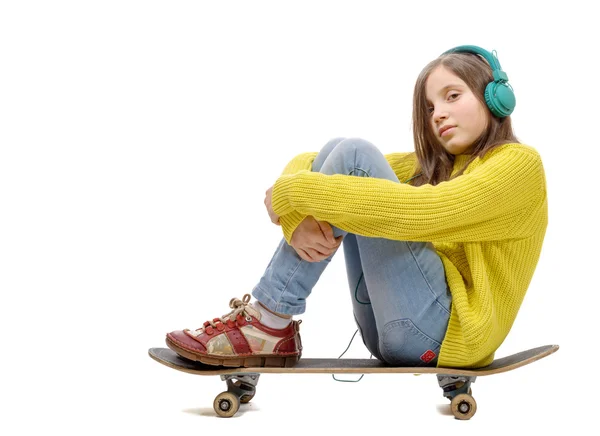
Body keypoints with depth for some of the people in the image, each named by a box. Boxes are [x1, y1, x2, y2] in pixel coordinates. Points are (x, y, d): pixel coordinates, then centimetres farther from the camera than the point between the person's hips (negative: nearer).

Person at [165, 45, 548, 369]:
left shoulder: (520, 163, -3)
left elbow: (418, 213, -23)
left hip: (452, 334, -7)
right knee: (335, 155, -4)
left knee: (352, 156, -15)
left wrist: (293, 192, -18)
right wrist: (297, 217, -15)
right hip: (392, 331, 7)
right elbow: (305, 165, 9)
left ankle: (269, 322, -17)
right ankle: (268, 322, -13)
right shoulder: (434, 164, 18)